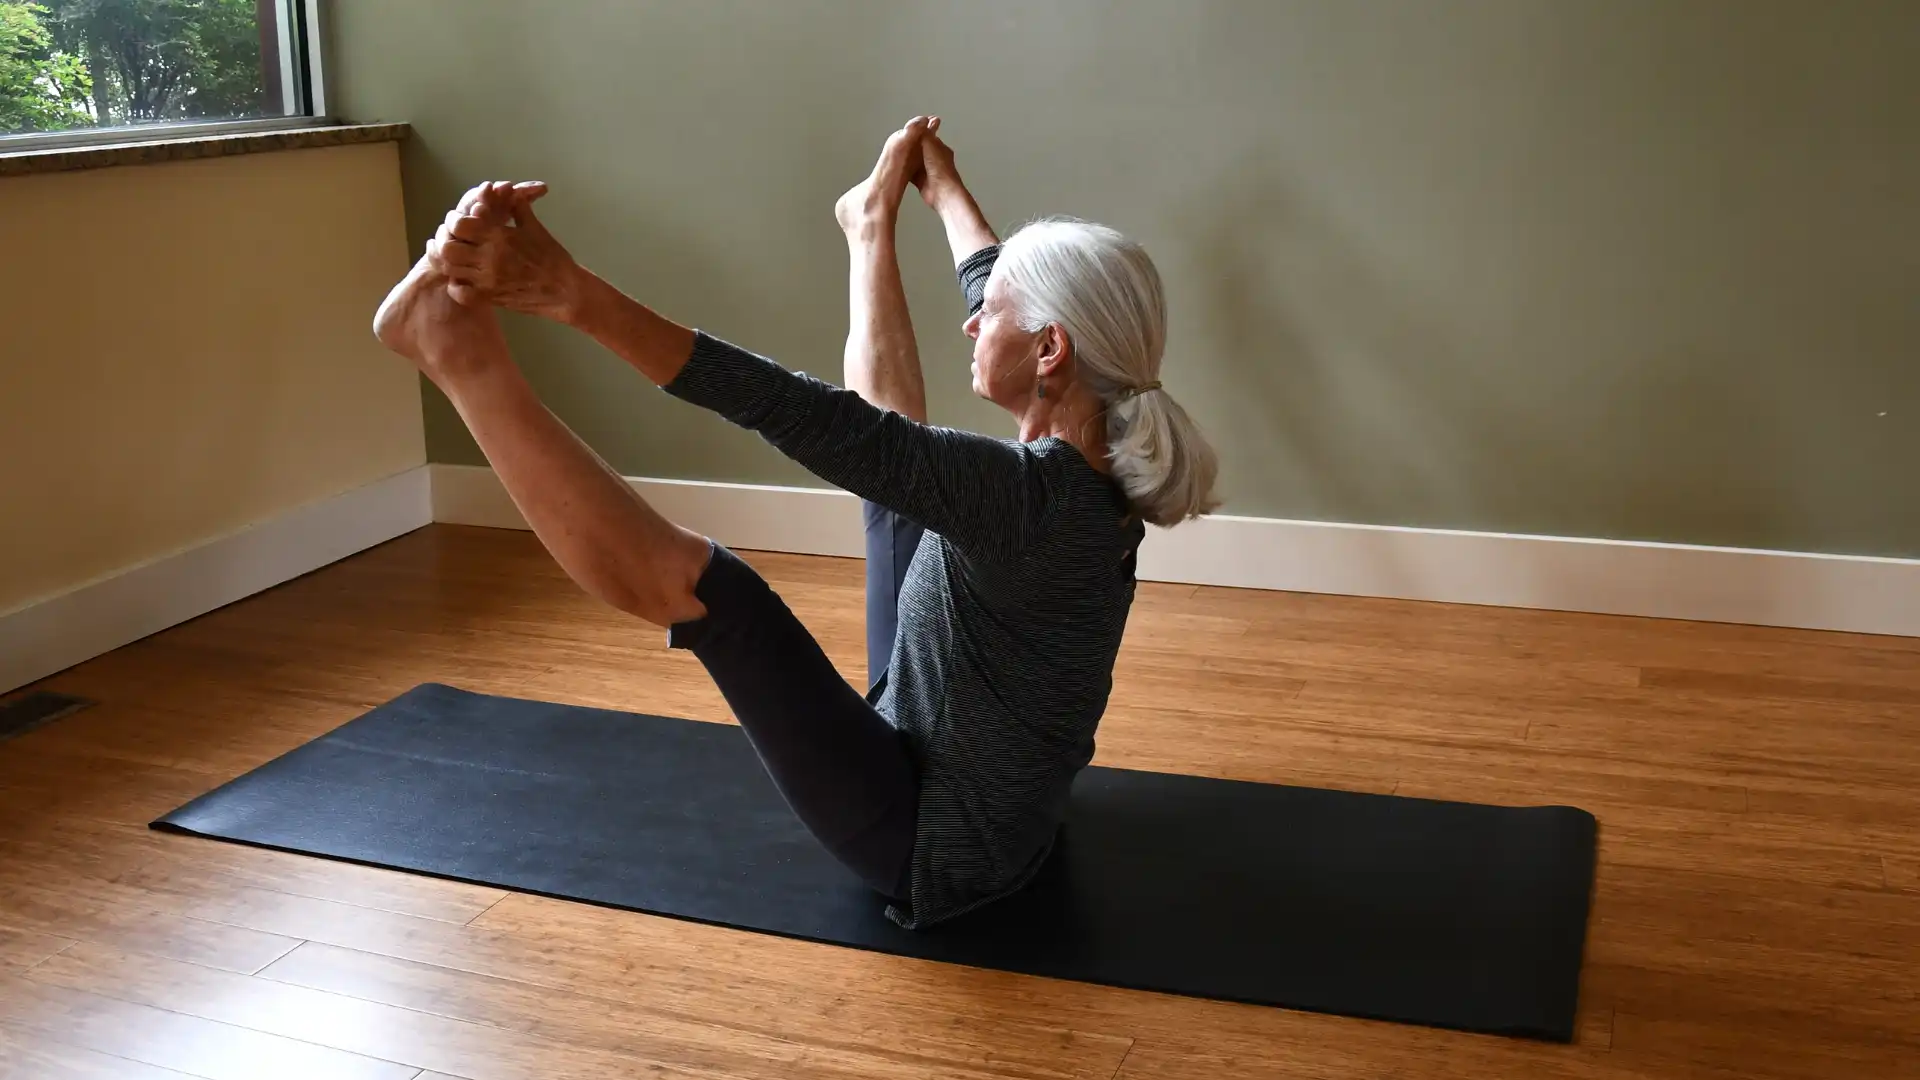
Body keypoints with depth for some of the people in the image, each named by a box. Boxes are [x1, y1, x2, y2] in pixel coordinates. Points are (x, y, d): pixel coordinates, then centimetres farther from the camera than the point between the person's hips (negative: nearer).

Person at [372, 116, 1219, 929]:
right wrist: (944, 193, 30)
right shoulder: (1093, 454, -6)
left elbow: (804, 415, -38)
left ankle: (460, 353, -21)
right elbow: (1021, 290, 14)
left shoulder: (1033, 495, -31)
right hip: (975, 793, 8)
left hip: (933, 844, -8)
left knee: (687, 578, -27)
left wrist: (579, 301, -40)